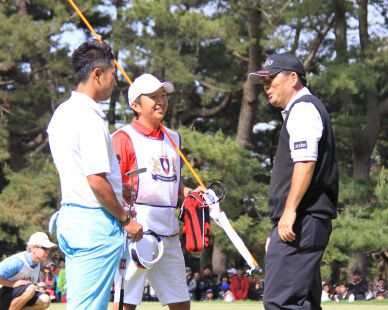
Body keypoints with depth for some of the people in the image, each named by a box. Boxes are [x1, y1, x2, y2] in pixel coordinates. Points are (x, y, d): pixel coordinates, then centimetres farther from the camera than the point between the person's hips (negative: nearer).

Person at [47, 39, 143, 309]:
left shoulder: (62, 113, 13)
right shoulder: (90, 118, -16)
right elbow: (96, 180, -20)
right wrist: (125, 219, -9)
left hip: (68, 217, 10)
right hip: (96, 223, -9)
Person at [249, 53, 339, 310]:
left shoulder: (303, 108, -6)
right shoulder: (301, 110, 25)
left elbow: (305, 163, -19)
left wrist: (289, 211, -25)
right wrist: (279, 228, 24)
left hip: (303, 220, -11)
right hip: (308, 222, 11)